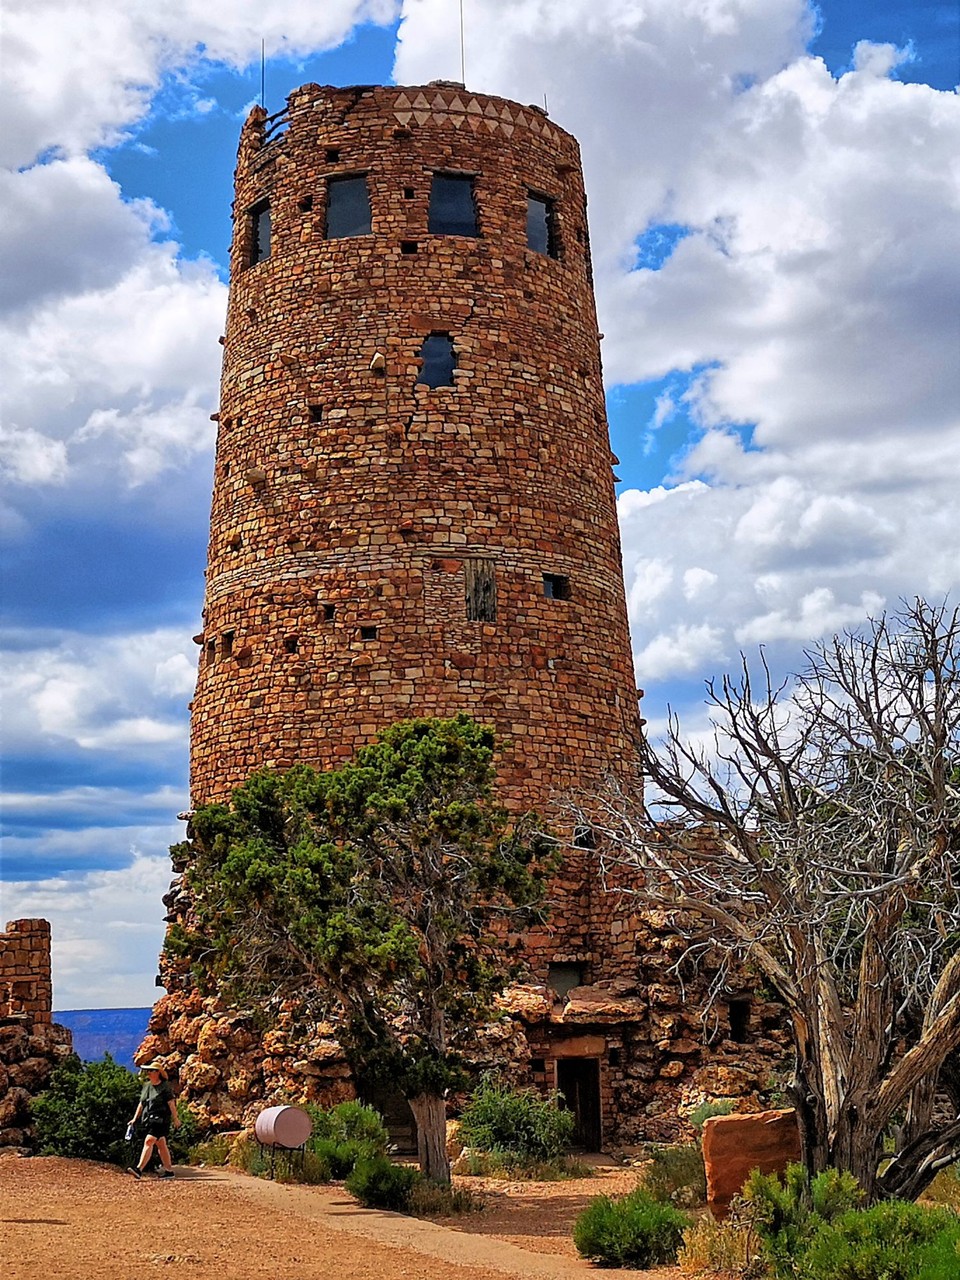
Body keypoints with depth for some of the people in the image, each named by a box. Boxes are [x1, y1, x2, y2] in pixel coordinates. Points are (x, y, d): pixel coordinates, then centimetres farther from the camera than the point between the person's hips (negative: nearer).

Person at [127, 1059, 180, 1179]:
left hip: (161, 1119, -8)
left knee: (149, 1141, -20)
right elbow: (141, 1104, 19)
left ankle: (139, 1169, -28)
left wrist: (175, 1119, -10)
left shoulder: (164, 1087, -7)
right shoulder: (146, 1086, 15)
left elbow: (171, 1104, -8)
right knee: (160, 1145, 12)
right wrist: (135, 1119, 13)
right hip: (150, 1119, 8)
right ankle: (169, 1170, 19)